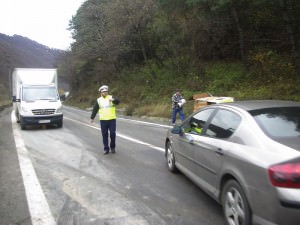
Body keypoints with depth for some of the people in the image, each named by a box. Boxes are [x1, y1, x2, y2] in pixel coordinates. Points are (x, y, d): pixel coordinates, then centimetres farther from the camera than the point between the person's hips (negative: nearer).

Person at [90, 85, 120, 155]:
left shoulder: (111, 97, 1)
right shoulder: (98, 100, 8)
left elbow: (118, 101, -20)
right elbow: (95, 109, 13)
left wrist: (113, 100, -41)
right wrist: (92, 117, 13)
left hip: (112, 119, -2)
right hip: (103, 120, 2)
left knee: (112, 134, -2)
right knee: (104, 135, 4)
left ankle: (112, 147, 18)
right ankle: (106, 149, 15)